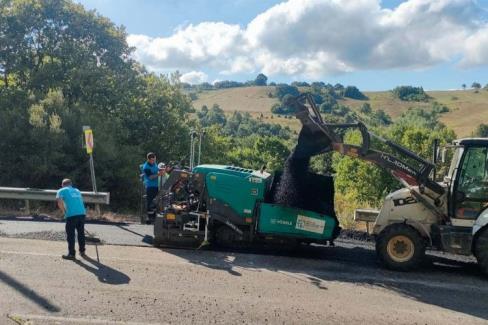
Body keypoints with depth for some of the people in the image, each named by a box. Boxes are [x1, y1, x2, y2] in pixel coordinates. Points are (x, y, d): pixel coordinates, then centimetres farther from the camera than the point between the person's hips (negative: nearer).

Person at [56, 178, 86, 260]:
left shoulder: (62, 190, 10)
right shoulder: (77, 190, 25)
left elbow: (59, 201, -8)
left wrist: (64, 211, 1)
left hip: (71, 215, -5)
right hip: (82, 213, 5)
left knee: (70, 235, 4)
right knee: (81, 233, 18)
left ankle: (71, 254, 6)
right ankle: (82, 251, 28)